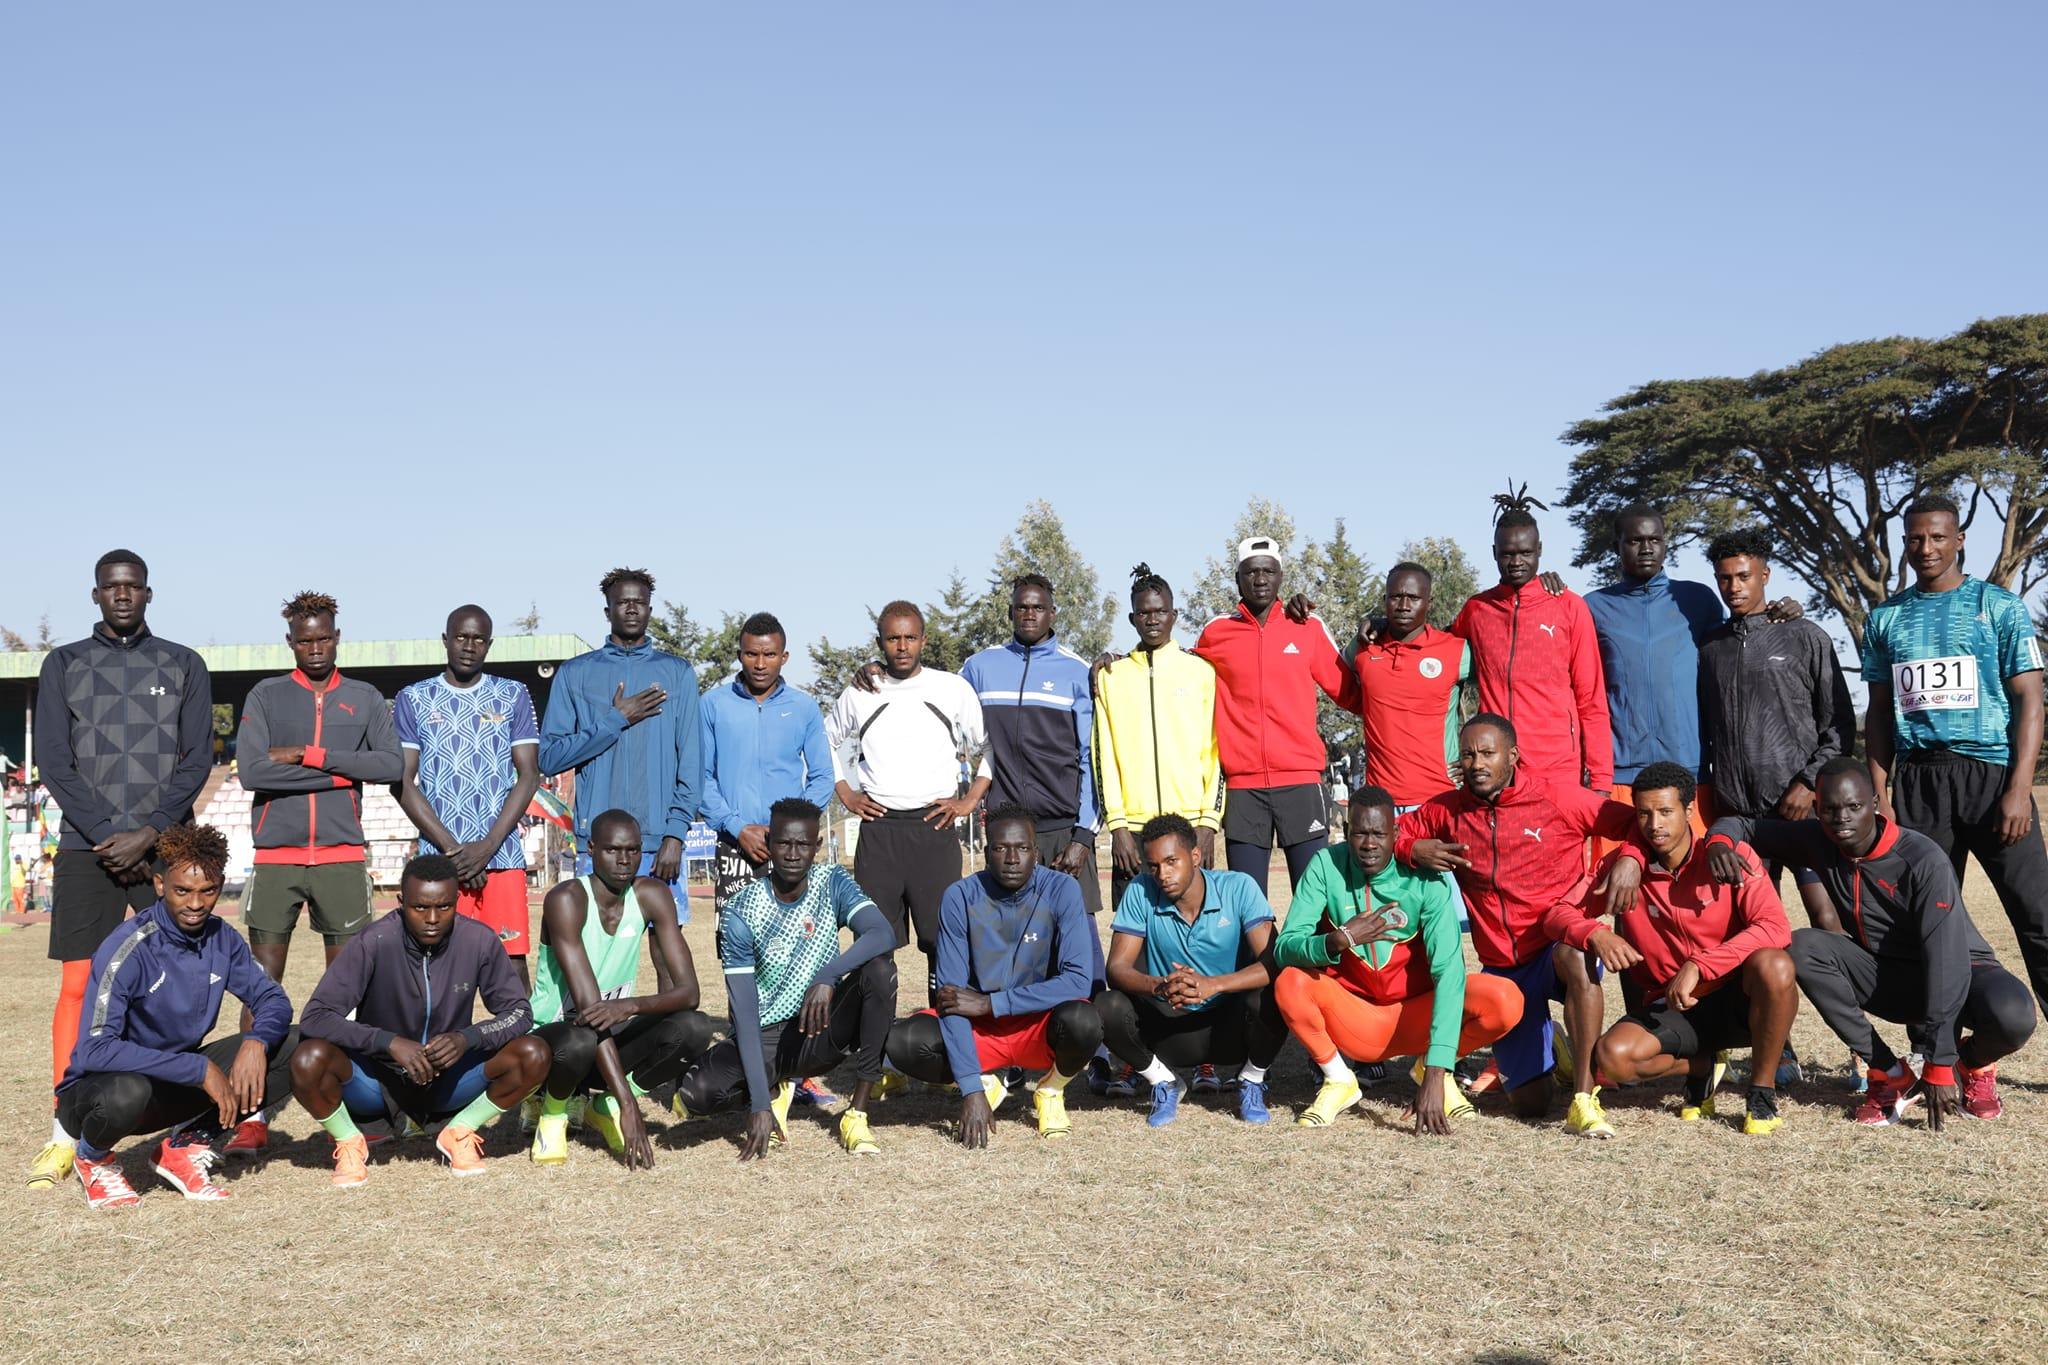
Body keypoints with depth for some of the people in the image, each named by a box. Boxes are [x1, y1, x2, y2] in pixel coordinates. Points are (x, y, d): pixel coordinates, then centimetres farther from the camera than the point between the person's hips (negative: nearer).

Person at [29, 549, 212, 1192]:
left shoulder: (183, 665, 10)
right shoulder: (64, 664, 10)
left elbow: (196, 761, 3)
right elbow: (53, 762, 3)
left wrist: (147, 834, -10)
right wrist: (109, 836, -8)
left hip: (167, 845, 0)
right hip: (86, 847, 0)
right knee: (77, 986, -4)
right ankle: (65, 1134, -2)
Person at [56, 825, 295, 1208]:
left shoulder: (221, 939, -4)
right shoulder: (128, 949, -23)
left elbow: (272, 999, 2)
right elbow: (95, 1050, -30)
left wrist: (256, 1041, -23)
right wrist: (200, 1069, -32)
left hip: (177, 1086, 5)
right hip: (94, 1090, -5)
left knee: (296, 1046, -11)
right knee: (127, 1092, -42)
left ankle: (187, 1146, -1)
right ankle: (93, 1159, -4)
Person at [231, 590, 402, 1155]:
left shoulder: (364, 698, 11)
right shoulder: (266, 696, 8)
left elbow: (392, 764, -4)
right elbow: (250, 770, -6)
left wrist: (309, 755, -10)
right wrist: (341, 773, -8)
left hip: (342, 856, 0)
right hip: (276, 858, 0)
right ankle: (255, 1114, 1)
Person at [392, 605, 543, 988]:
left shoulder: (513, 696, 9)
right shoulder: (413, 700, 9)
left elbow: (528, 776, 4)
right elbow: (403, 782, 3)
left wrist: (486, 847, -7)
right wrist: (451, 848, -6)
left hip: (502, 855, 0)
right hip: (437, 856, 0)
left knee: (512, 962, -4)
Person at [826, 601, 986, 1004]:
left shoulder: (953, 689, 6)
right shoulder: (858, 695, 9)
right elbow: (825, 743, 24)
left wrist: (969, 801, 2)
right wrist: (846, 795, 13)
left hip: (934, 827, -1)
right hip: (878, 830, 1)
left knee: (943, 937, -4)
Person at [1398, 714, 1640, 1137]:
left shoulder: (1557, 798, -6)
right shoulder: (1446, 811, 3)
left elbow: (1636, 822, -3)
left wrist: (1631, 860, -23)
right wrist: (1413, 851, -11)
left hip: (1561, 946, -3)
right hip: (1503, 969, 3)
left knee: (1576, 958, -43)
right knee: (1530, 1105, -2)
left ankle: (1584, 1099, -32)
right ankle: (1548, 1047, 36)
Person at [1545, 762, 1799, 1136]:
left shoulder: (1730, 857, -10)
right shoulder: (1625, 864, -4)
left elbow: (1775, 928, -23)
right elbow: (1558, 915, -3)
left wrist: (1698, 966, -32)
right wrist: (1596, 934, -26)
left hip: (1735, 998, -1)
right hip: (1668, 1009, 2)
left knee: (1773, 965, -35)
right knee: (1611, 1057, -29)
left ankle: (1762, 1095, -12)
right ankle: (1701, 1066, 6)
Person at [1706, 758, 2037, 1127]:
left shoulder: (1925, 860, -26)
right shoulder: (1818, 842, -10)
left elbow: (1947, 958, -29)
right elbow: (1742, 825, 1)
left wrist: (1939, 1065, -31)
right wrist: (1719, 842, -28)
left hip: (1960, 972, -4)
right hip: (1886, 977, 4)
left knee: (2012, 1017, -37)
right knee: (1802, 947, -23)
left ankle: (1974, 1065, 3)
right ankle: (1891, 1075, -13)